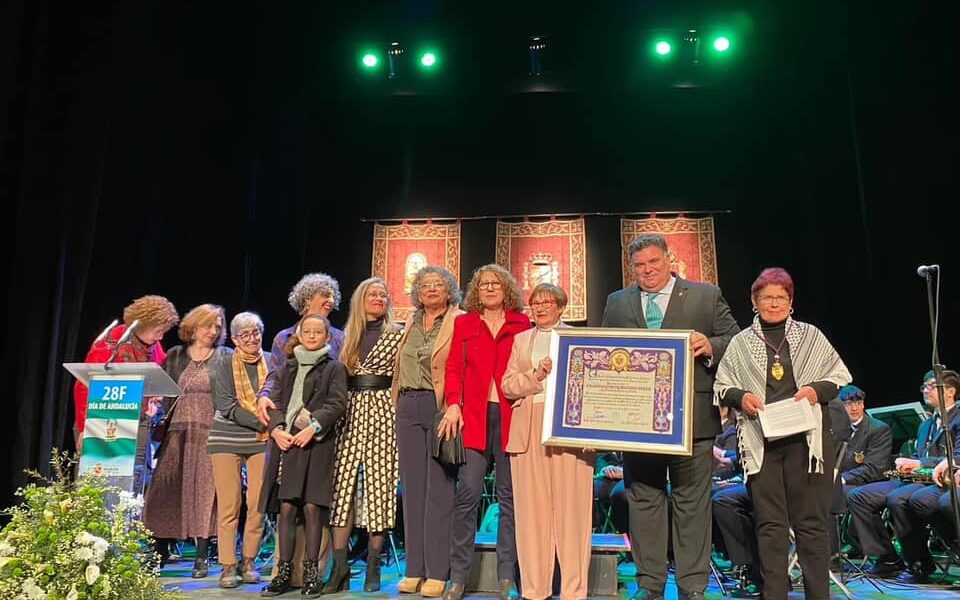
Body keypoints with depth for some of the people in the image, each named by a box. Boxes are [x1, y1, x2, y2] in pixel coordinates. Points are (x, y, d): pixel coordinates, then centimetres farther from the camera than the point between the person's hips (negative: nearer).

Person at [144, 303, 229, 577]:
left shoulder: (226, 357, 7)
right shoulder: (175, 356, 14)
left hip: (209, 432, -2)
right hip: (176, 431, 3)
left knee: (204, 490, -4)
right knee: (165, 490, 2)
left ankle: (202, 556, 4)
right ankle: (160, 551, 17)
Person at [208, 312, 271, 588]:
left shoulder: (271, 361, 5)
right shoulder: (225, 365, 0)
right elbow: (226, 406, -8)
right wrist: (262, 423, -15)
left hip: (262, 439, 1)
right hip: (227, 438, -1)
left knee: (258, 504, -1)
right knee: (228, 505, -2)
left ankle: (249, 561, 14)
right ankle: (227, 566, 7)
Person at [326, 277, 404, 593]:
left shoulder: (397, 333, 5)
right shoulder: (349, 336, 17)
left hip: (382, 412, -4)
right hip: (350, 413, 4)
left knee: (378, 484, -3)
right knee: (342, 484, -3)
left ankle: (373, 567, 7)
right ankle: (339, 568, 1)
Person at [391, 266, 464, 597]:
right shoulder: (411, 324, 18)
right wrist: (399, 405, 14)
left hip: (440, 406, -6)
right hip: (409, 406, 6)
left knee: (439, 488, -3)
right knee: (412, 486, 8)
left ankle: (437, 572, 5)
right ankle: (414, 568, 16)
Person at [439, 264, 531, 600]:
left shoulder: (522, 324, 10)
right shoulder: (464, 323, 12)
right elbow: (454, 367, 5)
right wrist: (453, 404, -8)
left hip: (511, 416, 0)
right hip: (473, 416, 0)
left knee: (509, 496, 5)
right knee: (468, 493, -5)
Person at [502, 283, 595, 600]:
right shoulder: (521, 340, 18)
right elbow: (507, 385, 8)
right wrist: (536, 375, -9)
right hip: (528, 431, 3)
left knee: (570, 508, -3)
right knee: (531, 509, 3)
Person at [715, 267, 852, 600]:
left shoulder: (811, 336, 11)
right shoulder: (741, 342, 11)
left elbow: (840, 376, 11)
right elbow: (721, 385, 11)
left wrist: (817, 390, -8)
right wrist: (741, 396, -9)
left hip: (806, 438, 0)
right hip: (760, 441, 1)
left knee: (811, 520, 1)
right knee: (769, 522, 3)